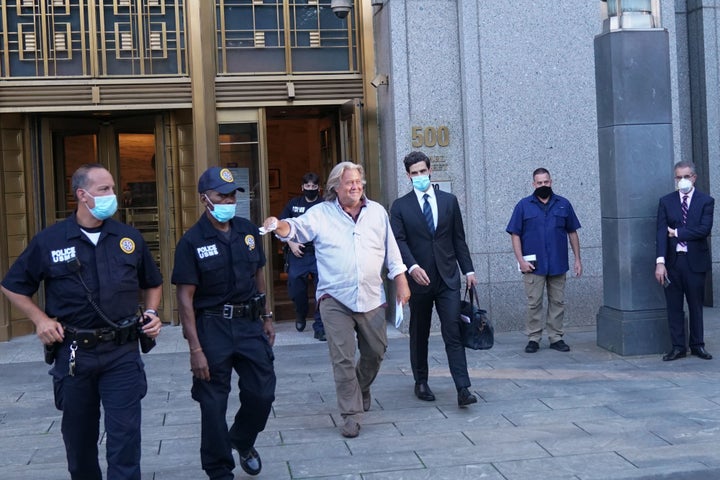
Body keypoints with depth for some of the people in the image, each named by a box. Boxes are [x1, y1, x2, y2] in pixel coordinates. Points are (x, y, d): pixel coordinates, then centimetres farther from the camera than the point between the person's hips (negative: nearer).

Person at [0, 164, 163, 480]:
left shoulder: (130, 239, 2)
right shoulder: (49, 241, -4)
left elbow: (152, 284, 17)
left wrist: (151, 313, 0)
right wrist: (40, 319, -4)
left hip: (122, 353, 0)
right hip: (73, 354, 0)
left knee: (125, 436, -2)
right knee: (78, 436, 15)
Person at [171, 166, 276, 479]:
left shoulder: (248, 231, 5)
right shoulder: (192, 242, -10)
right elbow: (185, 298, -12)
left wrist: (267, 317, 14)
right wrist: (195, 348, -16)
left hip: (250, 324, 4)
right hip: (213, 327, -4)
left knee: (262, 394, 7)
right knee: (213, 405, 5)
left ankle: (242, 441, 37)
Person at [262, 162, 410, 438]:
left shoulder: (377, 212, 9)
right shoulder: (321, 214, 0)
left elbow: (391, 251, 12)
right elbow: (298, 228, -15)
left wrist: (401, 283, 9)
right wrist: (279, 226, -38)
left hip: (371, 298, 3)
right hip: (335, 299, -3)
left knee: (375, 351, 13)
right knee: (343, 359, -4)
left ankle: (362, 388, 44)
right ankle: (351, 415, 7)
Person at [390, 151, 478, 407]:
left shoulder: (449, 201, 8)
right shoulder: (400, 206, 1)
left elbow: (459, 238, 10)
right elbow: (399, 241, -9)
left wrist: (468, 270, 6)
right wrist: (413, 267, -25)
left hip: (447, 277, 1)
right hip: (418, 278, -1)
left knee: (453, 333, -6)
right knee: (419, 335, 11)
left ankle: (463, 388, -10)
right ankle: (421, 382, 25)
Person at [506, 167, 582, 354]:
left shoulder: (563, 204, 7)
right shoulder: (524, 206, 2)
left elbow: (572, 232, 11)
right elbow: (515, 234, 0)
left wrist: (577, 259, 7)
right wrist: (521, 260, -9)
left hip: (558, 264, 2)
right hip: (534, 265, -2)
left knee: (557, 302, 7)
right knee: (534, 303, 2)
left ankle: (556, 338, 16)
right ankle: (533, 339, 9)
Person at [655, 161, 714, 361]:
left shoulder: (706, 201, 1)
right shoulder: (666, 201, 5)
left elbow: (704, 229, -12)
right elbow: (661, 232, -4)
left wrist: (677, 232, -9)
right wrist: (660, 261, -15)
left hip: (695, 261, -1)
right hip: (672, 261, 1)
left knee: (696, 305, 7)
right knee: (674, 306, 4)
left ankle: (697, 345, 19)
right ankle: (678, 347, 12)